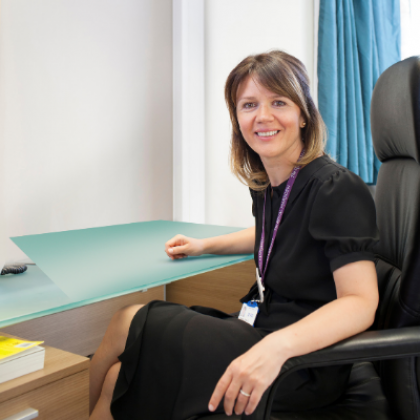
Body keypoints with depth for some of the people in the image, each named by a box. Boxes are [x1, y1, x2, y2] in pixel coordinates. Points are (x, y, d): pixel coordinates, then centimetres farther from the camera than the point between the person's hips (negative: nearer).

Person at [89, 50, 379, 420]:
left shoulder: (337, 189, -18)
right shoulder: (265, 183, 5)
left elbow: (360, 303, -25)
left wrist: (275, 347, -39)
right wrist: (205, 245, 17)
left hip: (304, 361, -7)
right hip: (260, 327, 7)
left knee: (128, 325, -10)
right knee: (120, 377, -7)